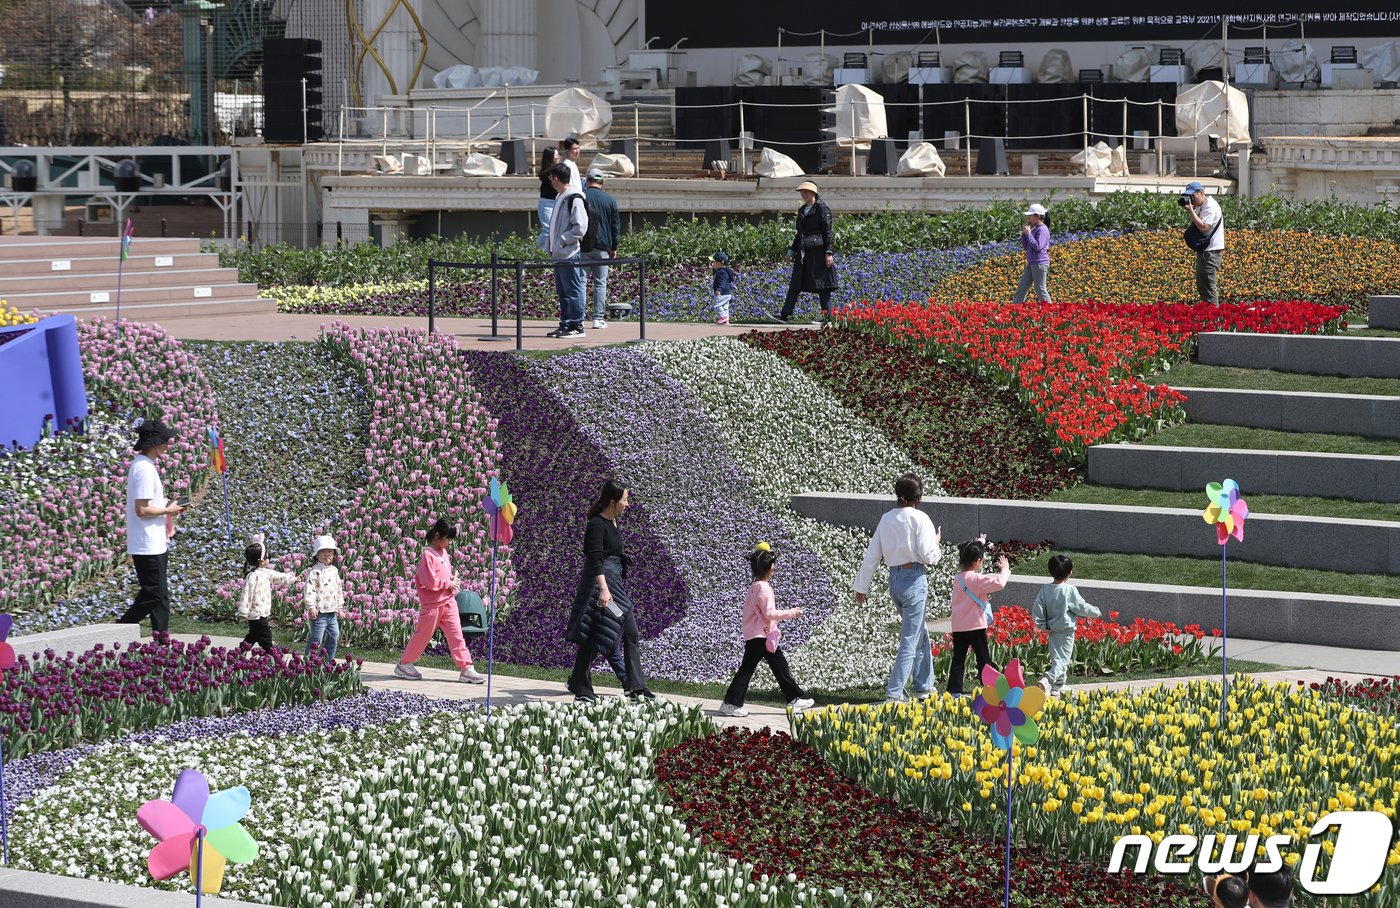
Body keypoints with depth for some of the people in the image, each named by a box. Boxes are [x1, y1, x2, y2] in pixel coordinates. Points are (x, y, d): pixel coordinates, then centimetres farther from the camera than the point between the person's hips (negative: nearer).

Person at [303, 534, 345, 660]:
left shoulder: (334, 570, 13)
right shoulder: (314, 571, -10)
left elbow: (339, 589, 21)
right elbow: (309, 589, -16)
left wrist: (339, 606, 19)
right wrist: (311, 606, -22)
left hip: (332, 611, 7)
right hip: (319, 611, -7)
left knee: (334, 636, 9)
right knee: (316, 638, -6)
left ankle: (328, 660, 20)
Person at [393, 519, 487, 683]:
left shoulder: (443, 552, 10)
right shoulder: (428, 555, -15)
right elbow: (431, 582, -22)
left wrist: (453, 582, 3)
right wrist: (449, 584, -13)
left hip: (448, 601, 7)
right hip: (432, 604, -7)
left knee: (456, 635, 1)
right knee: (422, 635, 5)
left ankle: (466, 668, -2)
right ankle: (404, 664, 20)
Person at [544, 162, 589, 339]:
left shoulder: (574, 199, -13)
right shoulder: (560, 198, 16)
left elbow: (580, 228, -18)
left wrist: (562, 242, -16)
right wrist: (552, 246, 15)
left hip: (570, 254, -10)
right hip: (559, 254, 10)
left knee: (572, 290, -6)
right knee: (562, 291, 12)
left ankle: (577, 326, -3)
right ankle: (565, 325, 17)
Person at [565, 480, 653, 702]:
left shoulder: (613, 522, 11)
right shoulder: (596, 525, -16)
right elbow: (595, 559, -27)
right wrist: (603, 588, -36)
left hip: (616, 583, 10)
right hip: (600, 582, -10)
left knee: (632, 635, 10)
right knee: (593, 638, -4)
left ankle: (636, 687, 15)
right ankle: (581, 690, 4)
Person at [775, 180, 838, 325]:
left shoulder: (821, 209, -7)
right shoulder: (802, 210, 17)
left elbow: (827, 232, -11)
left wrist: (829, 253, -16)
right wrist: (792, 250, 22)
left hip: (818, 251, -8)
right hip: (803, 252, 8)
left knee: (822, 286, -5)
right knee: (795, 284, 4)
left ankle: (827, 316, 0)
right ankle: (785, 314, 3)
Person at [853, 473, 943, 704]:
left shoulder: (886, 519, 7)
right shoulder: (919, 519, -11)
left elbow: (871, 556, 9)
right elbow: (928, 556, -15)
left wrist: (862, 587, 15)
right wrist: (936, 542, 7)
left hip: (894, 579, 7)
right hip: (914, 579, -7)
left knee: (920, 633, 23)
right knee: (910, 640, -3)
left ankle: (924, 686, 30)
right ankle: (893, 694, -7)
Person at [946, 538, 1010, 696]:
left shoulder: (957, 577, 6)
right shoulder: (977, 579, -15)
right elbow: (998, 583, -25)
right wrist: (1005, 570, -10)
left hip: (958, 626, 6)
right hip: (975, 626, -6)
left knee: (958, 658, 7)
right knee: (984, 658, 4)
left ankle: (954, 690, 3)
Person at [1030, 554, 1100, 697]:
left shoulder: (1045, 590, -2)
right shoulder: (1069, 590, -14)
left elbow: (1036, 609, -4)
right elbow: (1082, 607, -6)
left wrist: (1042, 625, 4)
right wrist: (1095, 612, 11)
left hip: (1052, 630, 5)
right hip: (1066, 630, -5)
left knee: (1056, 659, 17)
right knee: (1063, 660, -7)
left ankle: (1057, 686, 24)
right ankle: (1047, 680, -27)